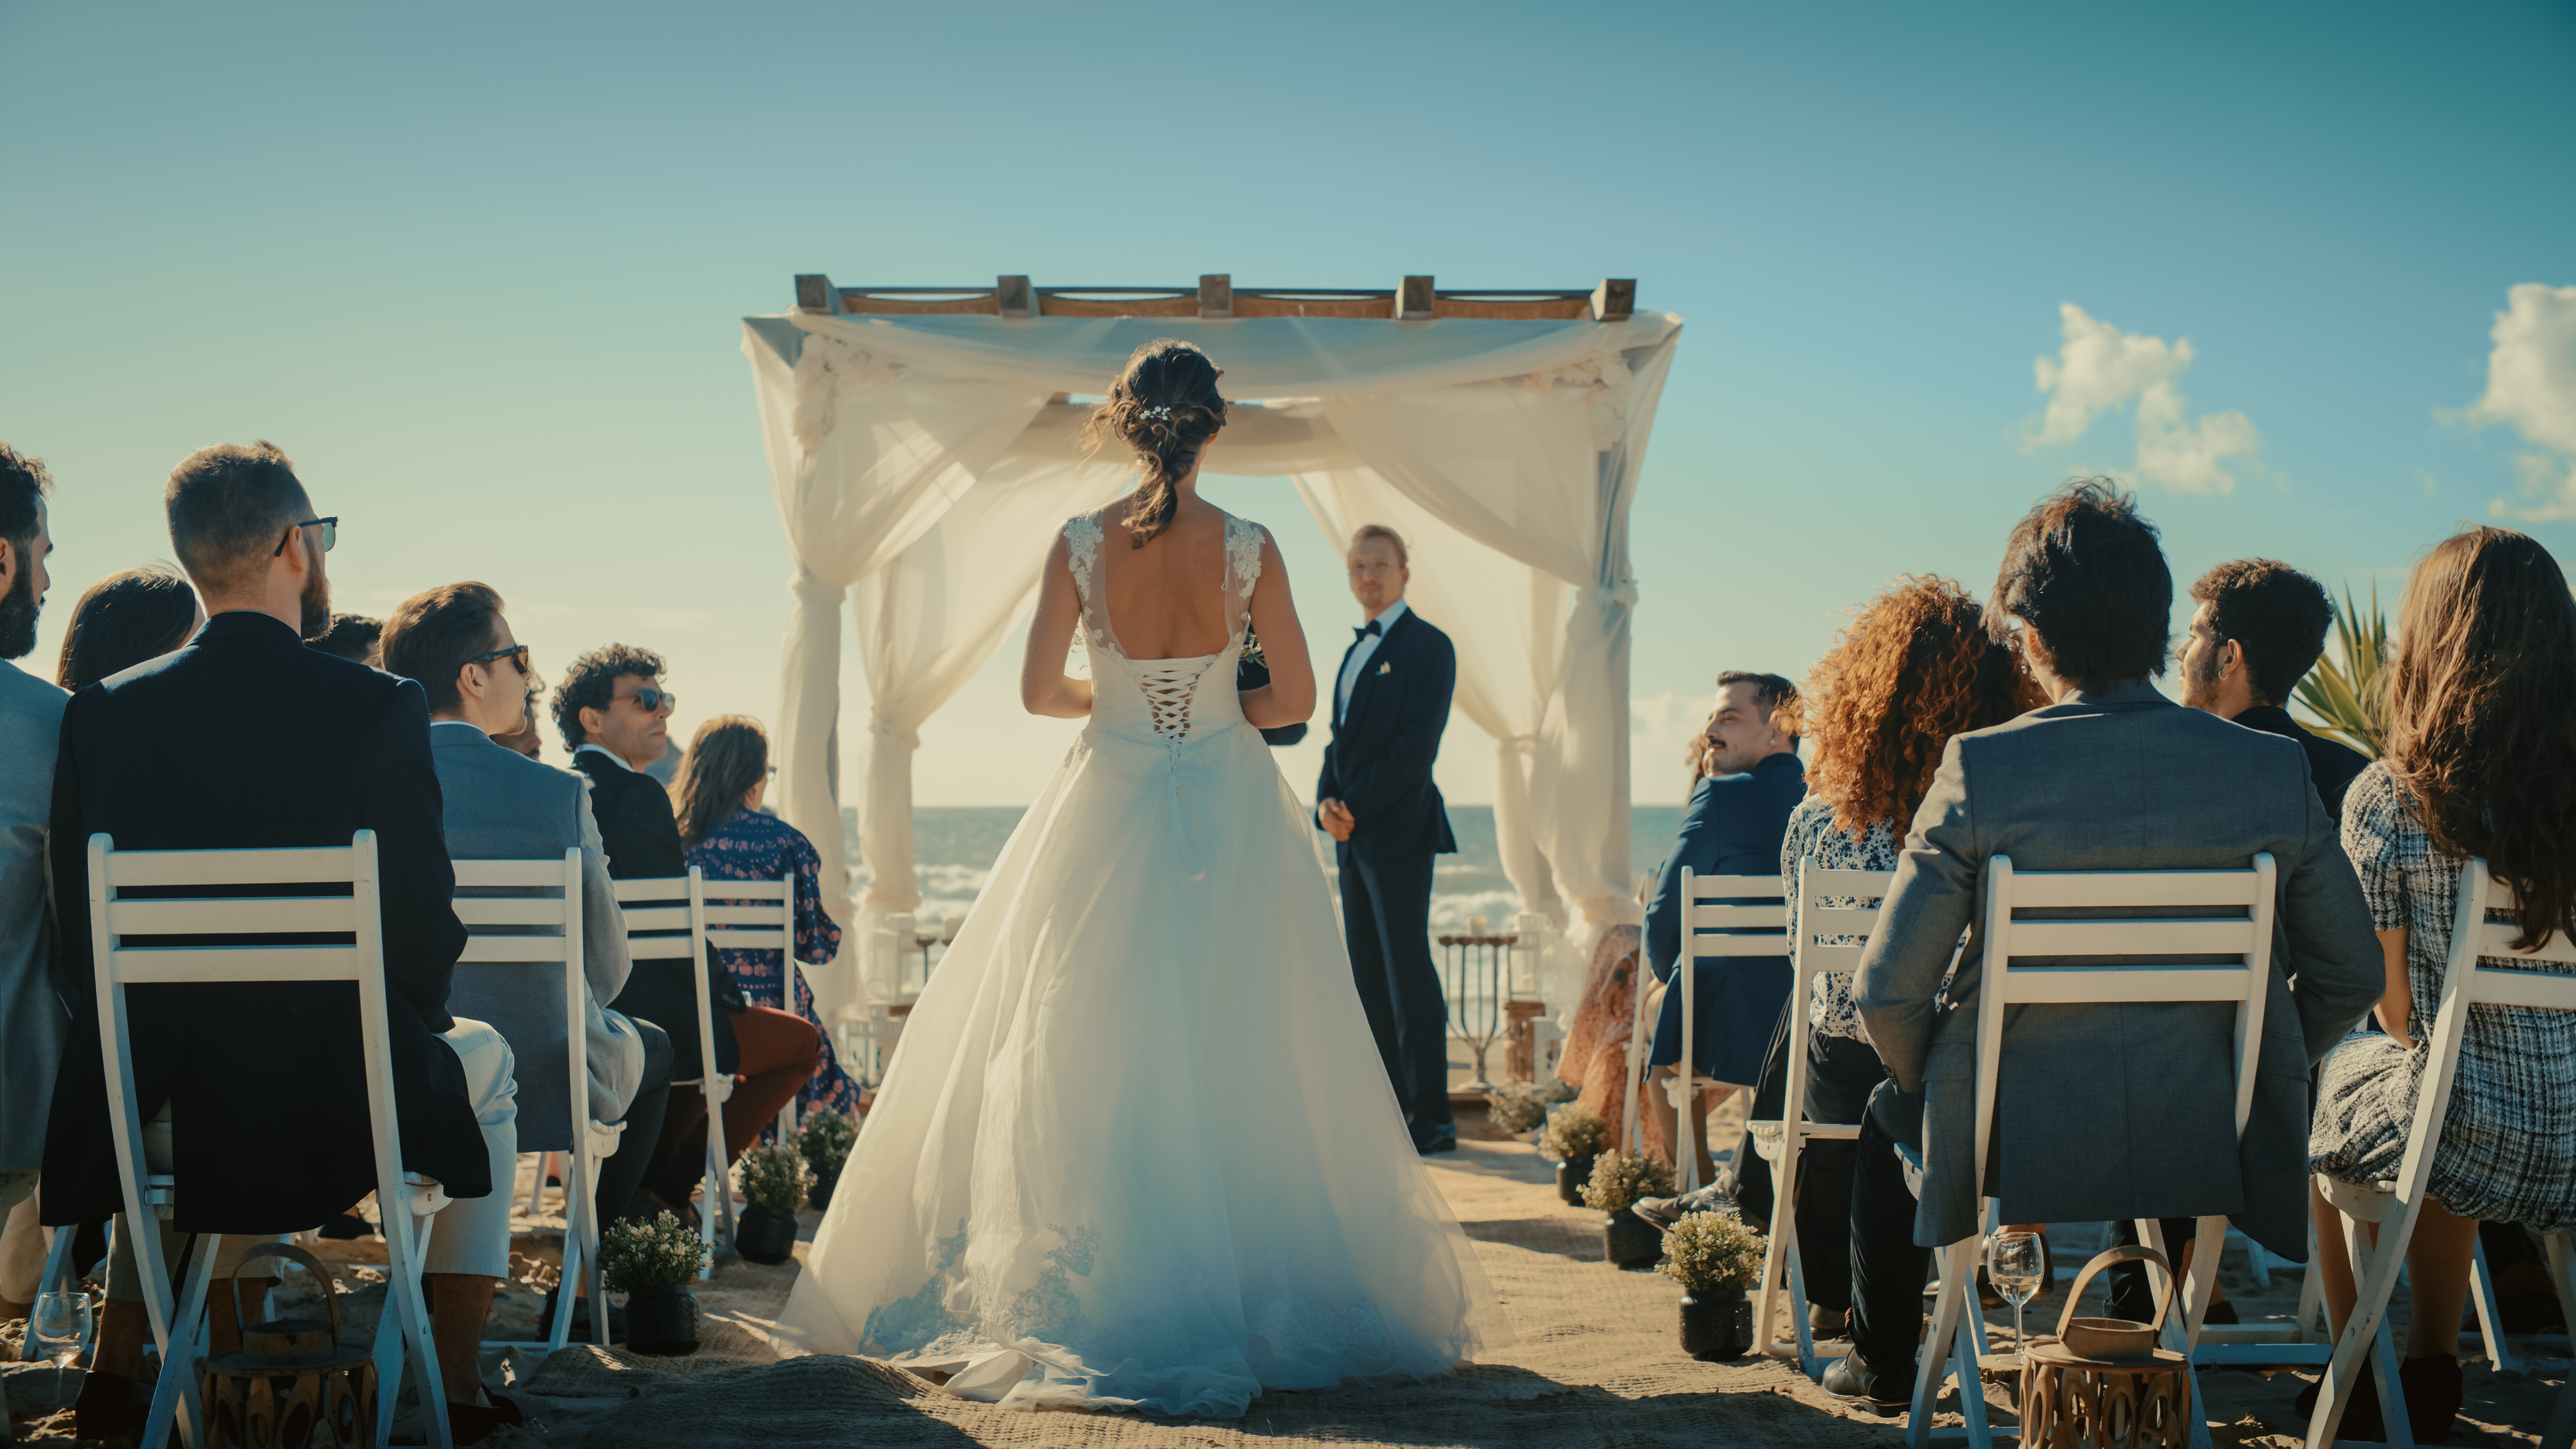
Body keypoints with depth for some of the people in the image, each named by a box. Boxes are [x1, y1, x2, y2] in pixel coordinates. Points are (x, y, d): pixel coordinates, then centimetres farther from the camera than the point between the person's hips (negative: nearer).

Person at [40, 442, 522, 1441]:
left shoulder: (101, 713, -5)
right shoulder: (380, 707, -14)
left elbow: (78, 935, 0)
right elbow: (426, 922, -11)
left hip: (155, 1107, 3)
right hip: (336, 1102, -3)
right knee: (482, 1060, 31)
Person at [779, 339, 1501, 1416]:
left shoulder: (1080, 546, -6)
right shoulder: (1249, 549, -7)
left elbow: (1038, 692, 0)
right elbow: (1295, 699, -2)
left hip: (1107, 817, 0)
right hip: (1230, 818, 0)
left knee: (1087, 1059, 6)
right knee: (1239, 1061, 5)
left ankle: (1086, 1295, 7)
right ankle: (1255, 1286, 9)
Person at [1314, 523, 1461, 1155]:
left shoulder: (1427, 646, -6)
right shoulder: (1356, 651, 20)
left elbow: (1416, 743, -14)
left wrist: (1357, 808, -15)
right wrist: (1326, 802, 0)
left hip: (1399, 831, -8)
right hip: (1353, 837, 8)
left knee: (1408, 971, -7)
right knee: (1367, 974, 8)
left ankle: (1432, 1120, -4)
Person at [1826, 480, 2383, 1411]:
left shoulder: (1979, 771, -16)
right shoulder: (2276, 772, -8)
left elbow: (1889, 993, -13)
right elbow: (2352, 976, 1)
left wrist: (1929, 1086, 9)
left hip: (2014, 1153, -3)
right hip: (2209, 1154, 3)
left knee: (1889, 1118, 31)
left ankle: (1883, 1361, 46)